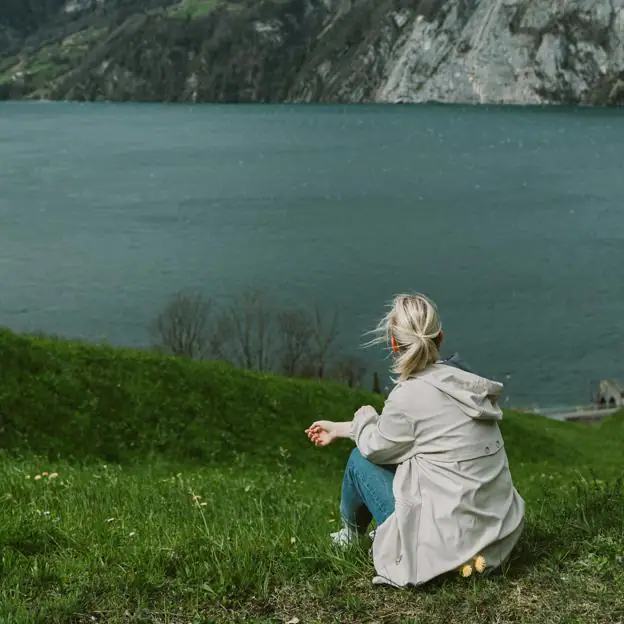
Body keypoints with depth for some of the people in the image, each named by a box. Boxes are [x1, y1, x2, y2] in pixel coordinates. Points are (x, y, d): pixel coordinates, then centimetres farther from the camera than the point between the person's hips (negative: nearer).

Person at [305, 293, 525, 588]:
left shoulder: (410, 395, -19)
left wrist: (364, 417, 21)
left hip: (450, 546, -7)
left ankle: (352, 533, 37)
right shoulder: (463, 379, 5)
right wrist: (339, 428, 27)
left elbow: (375, 447, -1)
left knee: (360, 460, 10)